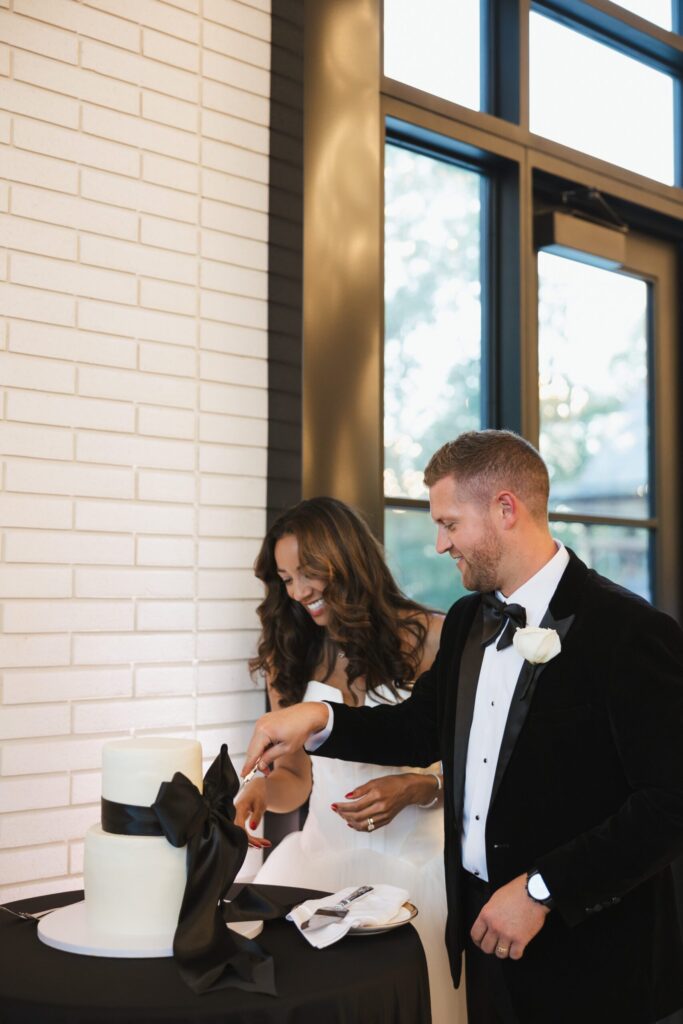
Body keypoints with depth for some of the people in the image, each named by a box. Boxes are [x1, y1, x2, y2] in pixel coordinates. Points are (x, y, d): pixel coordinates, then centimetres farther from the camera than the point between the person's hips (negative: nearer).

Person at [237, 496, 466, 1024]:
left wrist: (416, 788, -18)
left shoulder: (429, 638, -6)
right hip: (323, 857, 3)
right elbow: (296, 776, 13)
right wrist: (263, 789, -8)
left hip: (413, 860, -3)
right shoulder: (290, 657, 7)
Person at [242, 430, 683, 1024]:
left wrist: (542, 890, -21)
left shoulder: (633, 633, -18)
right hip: (487, 929, 6)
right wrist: (318, 721, 0)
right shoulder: (466, 621, 7)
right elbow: (423, 730, 16)